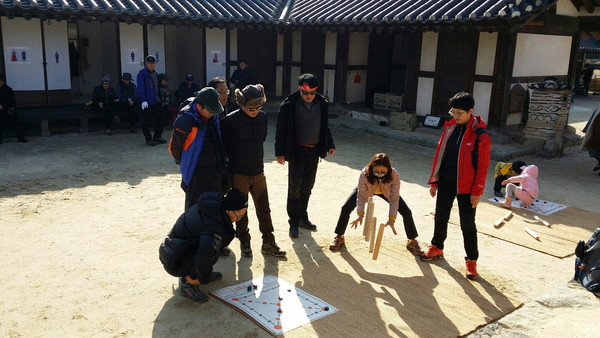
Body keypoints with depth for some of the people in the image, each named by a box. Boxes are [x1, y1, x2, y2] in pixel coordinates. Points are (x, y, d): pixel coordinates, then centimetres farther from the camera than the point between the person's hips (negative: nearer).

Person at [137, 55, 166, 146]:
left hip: (156, 101, 8)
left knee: (160, 118, 10)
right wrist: (143, 100, -23)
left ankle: (157, 137, 23)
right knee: (146, 121, -1)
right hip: (146, 102, -8)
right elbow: (141, 88, -16)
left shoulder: (154, 73, 16)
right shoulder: (141, 73, -9)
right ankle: (148, 139, 8)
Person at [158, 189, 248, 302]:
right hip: (175, 262, -9)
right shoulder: (213, 228, -31)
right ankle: (186, 283, -7)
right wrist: (203, 280, -16)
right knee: (213, 254, -29)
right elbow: (203, 258, -35)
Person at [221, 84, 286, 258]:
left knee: (264, 209, 10)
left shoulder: (263, 117, -1)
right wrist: (235, 160, 0)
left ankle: (268, 242, 22)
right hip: (239, 173, -4)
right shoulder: (230, 120, -15)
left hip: (258, 172, 4)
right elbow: (225, 145, -7)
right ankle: (244, 242, 26)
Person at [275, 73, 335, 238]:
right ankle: (294, 223, 11)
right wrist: (280, 152, -11)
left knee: (307, 187, 14)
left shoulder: (322, 104, 2)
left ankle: (302, 217, 29)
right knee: (295, 187, 1)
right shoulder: (289, 105, -12)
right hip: (296, 151, -4)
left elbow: (325, 127, 15)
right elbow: (281, 130, -9)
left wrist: (329, 145, 12)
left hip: (314, 151, 5)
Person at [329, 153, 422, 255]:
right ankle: (339, 237, 10)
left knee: (407, 212, -10)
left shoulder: (394, 175, -39)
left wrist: (392, 219, -38)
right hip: (366, 190, 0)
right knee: (345, 208, -13)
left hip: (386, 192, 0)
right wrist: (360, 214, -38)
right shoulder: (364, 174, -40)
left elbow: (394, 198, -32)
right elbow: (361, 195, -28)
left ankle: (412, 241, 14)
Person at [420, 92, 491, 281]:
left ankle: (471, 261, 17)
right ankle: (437, 248, 38)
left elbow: (482, 166, -14)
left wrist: (477, 191, -14)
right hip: (445, 182, 6)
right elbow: (439, 154, 7)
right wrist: (434, 181, 7)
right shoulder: (450, 127, 3)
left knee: (467, 224, 4)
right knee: (441, 217, 18)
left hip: (465, 186, -5)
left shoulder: (480, 135, -15)